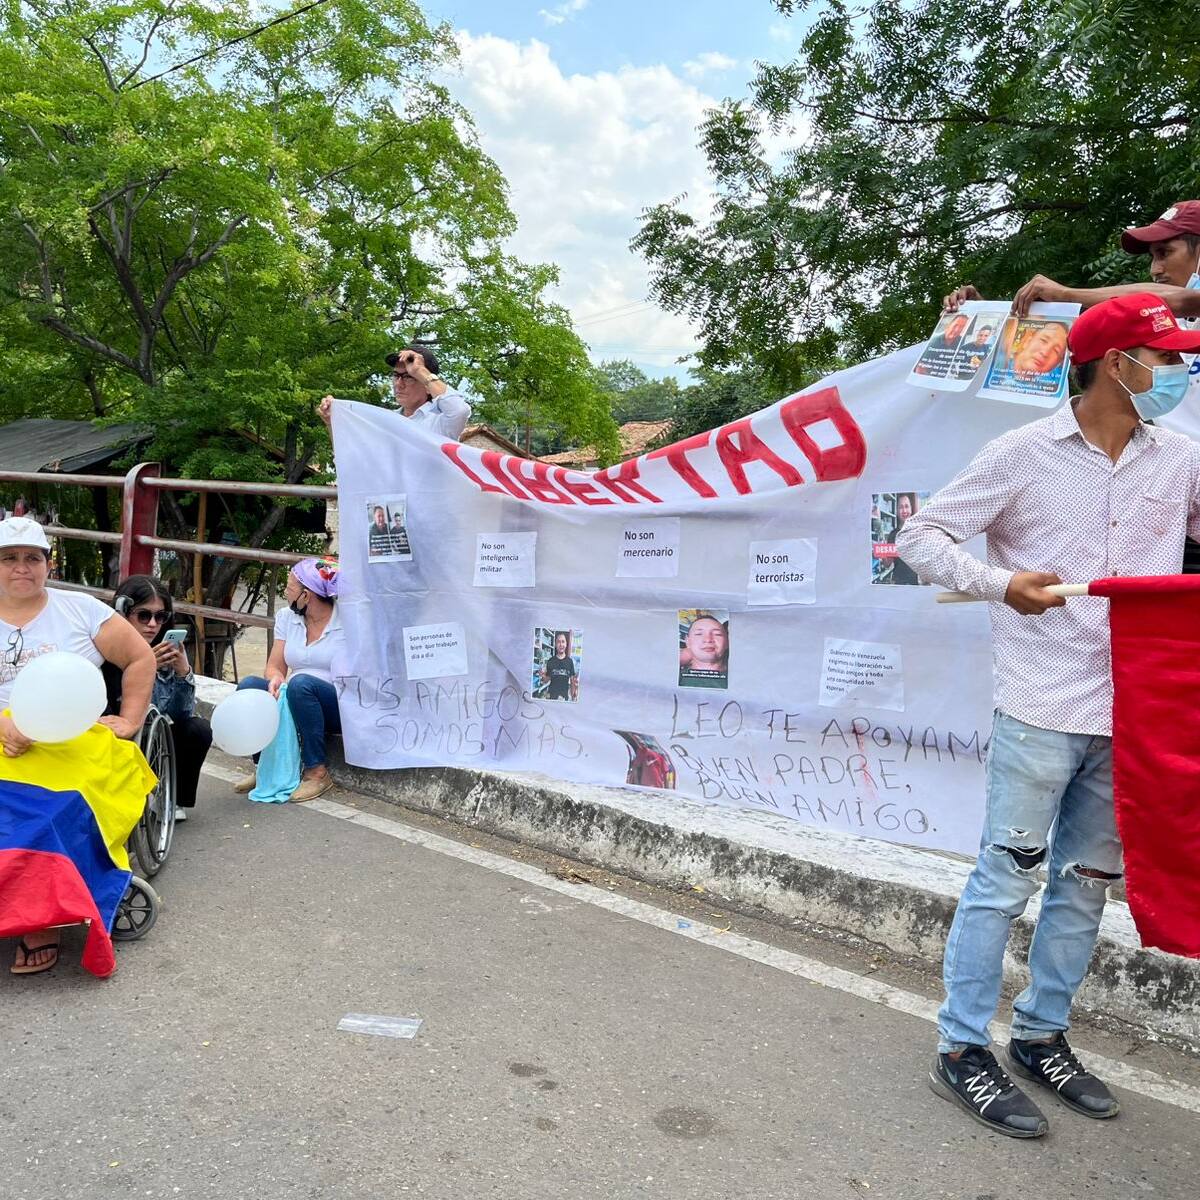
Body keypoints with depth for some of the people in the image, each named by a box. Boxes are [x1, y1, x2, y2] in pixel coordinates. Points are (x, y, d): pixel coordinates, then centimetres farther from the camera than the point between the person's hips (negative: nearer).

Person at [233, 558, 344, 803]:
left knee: (301, 683, -34)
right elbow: (275, 666, 9)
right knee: (249, 685, -18)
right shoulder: (286, 617, 9)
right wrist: (276, 679, -18)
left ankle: (317, 771, -25)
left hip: (340, 707, -5)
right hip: (295, 703, 6)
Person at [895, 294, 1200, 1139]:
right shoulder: (1025, 454, -5)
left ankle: (1043, 1036, 32)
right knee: (1007, 878, 1)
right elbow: (922, 536, -2)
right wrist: (1000, 582, -17)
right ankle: (962, 1050, 14)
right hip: (1043, 710, -5)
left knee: (1089, 880, 15)